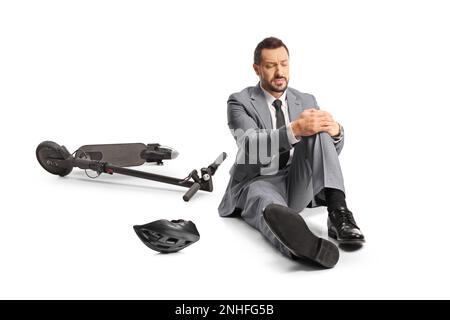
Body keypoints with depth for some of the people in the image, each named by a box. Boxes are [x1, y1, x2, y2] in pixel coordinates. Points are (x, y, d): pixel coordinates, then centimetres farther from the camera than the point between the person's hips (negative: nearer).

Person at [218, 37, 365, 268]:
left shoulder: (306, 101, 12)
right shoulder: (240, 102, -1)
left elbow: (332, 151, 5)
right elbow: (252, 147, -20)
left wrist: (335, 131, -21)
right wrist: (295, 129, -38)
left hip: (297, 186, 4)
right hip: (258, 183, -3)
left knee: (319, 132, -22)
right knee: (271, 206, -41)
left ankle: (338, 213, -35)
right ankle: (305, 245, -75)